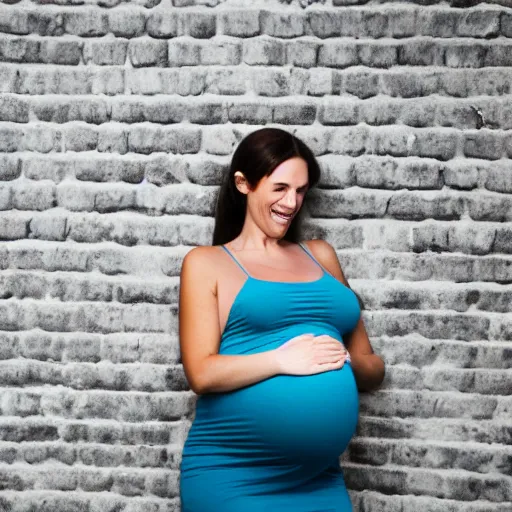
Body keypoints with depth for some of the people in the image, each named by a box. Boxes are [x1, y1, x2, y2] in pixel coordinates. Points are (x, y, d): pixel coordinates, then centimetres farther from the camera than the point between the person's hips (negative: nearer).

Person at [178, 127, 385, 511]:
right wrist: (283, 360, -18)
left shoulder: (321, 255, 12)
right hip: (231, 475, -3)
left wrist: (343, 362, -8)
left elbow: (372, 366, 12)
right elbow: (202, 373, -8)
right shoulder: (206, 262, 1)